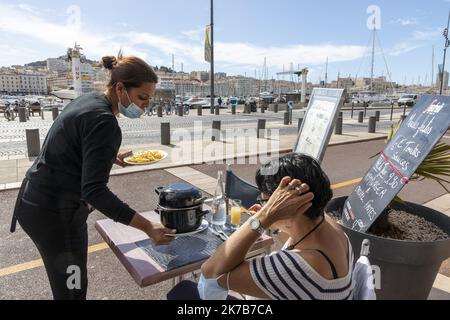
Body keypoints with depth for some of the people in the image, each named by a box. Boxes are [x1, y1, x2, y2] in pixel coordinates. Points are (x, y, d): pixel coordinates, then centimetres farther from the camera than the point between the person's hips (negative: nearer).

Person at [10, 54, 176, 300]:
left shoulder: (88, 102, 4)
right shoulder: (104, 121, -24)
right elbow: (94, 190, -30)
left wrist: (111, 156, 15)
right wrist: (148, 227, -32)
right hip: (55, 212, -9)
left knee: (73, 285, 21)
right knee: (72, 290, 5)